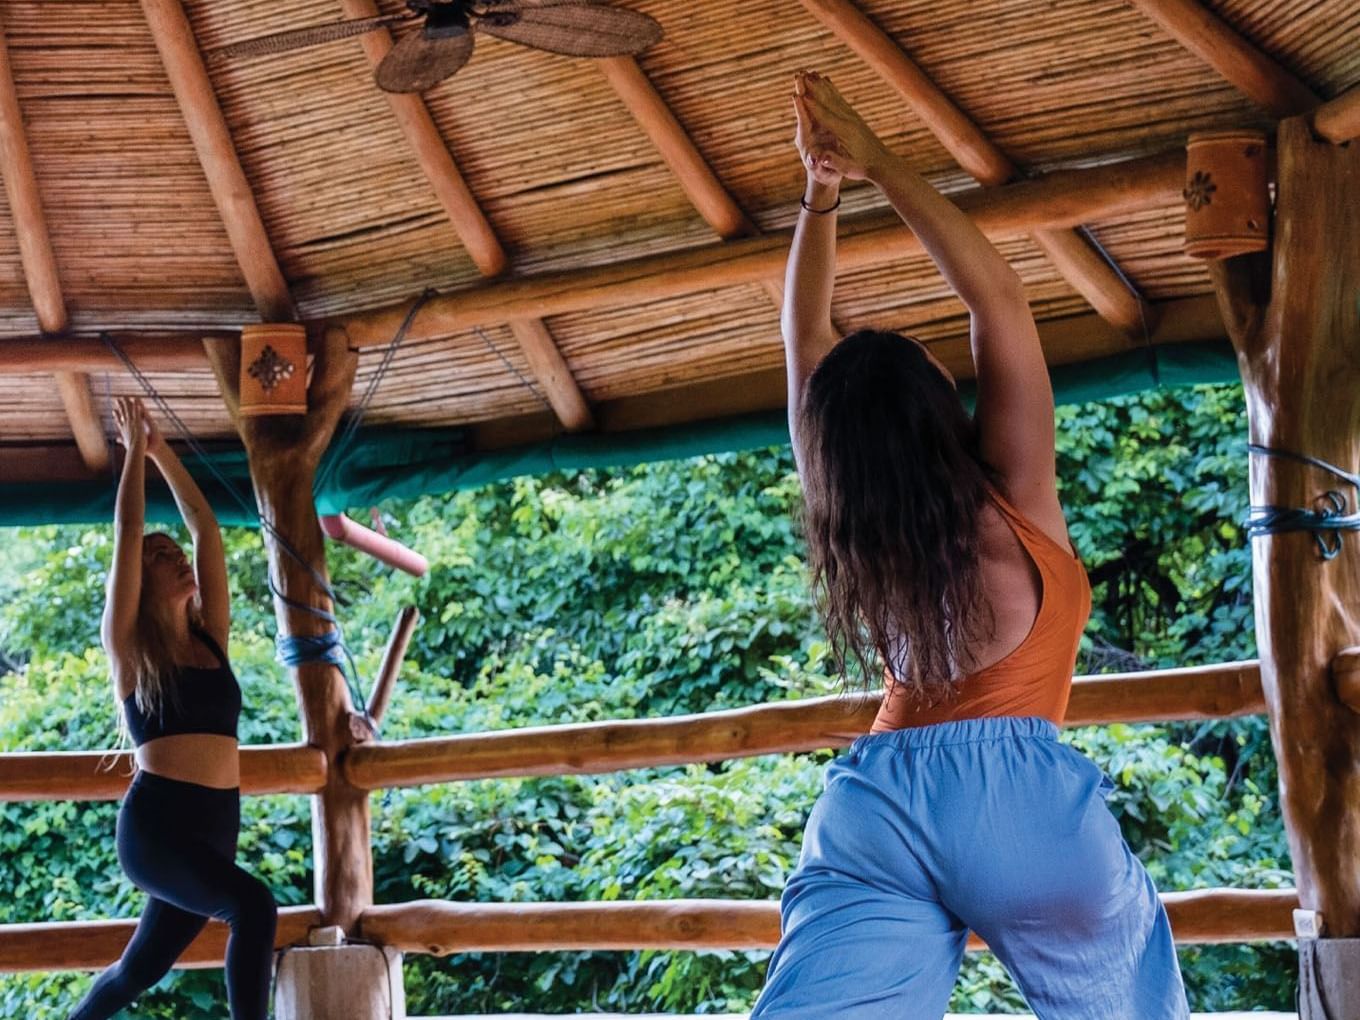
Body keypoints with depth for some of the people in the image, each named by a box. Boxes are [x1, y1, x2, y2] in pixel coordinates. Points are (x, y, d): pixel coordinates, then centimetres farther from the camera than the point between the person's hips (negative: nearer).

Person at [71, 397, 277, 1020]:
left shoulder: (211, 639, 12)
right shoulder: (129, 648, 0)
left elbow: (207, 533, 13)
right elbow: (126, 538, -3)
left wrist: (164, 454, 18)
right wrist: (135, 453, 6)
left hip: (215, 828, 6)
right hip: (155, 824, -6)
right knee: (253, 906, -29)